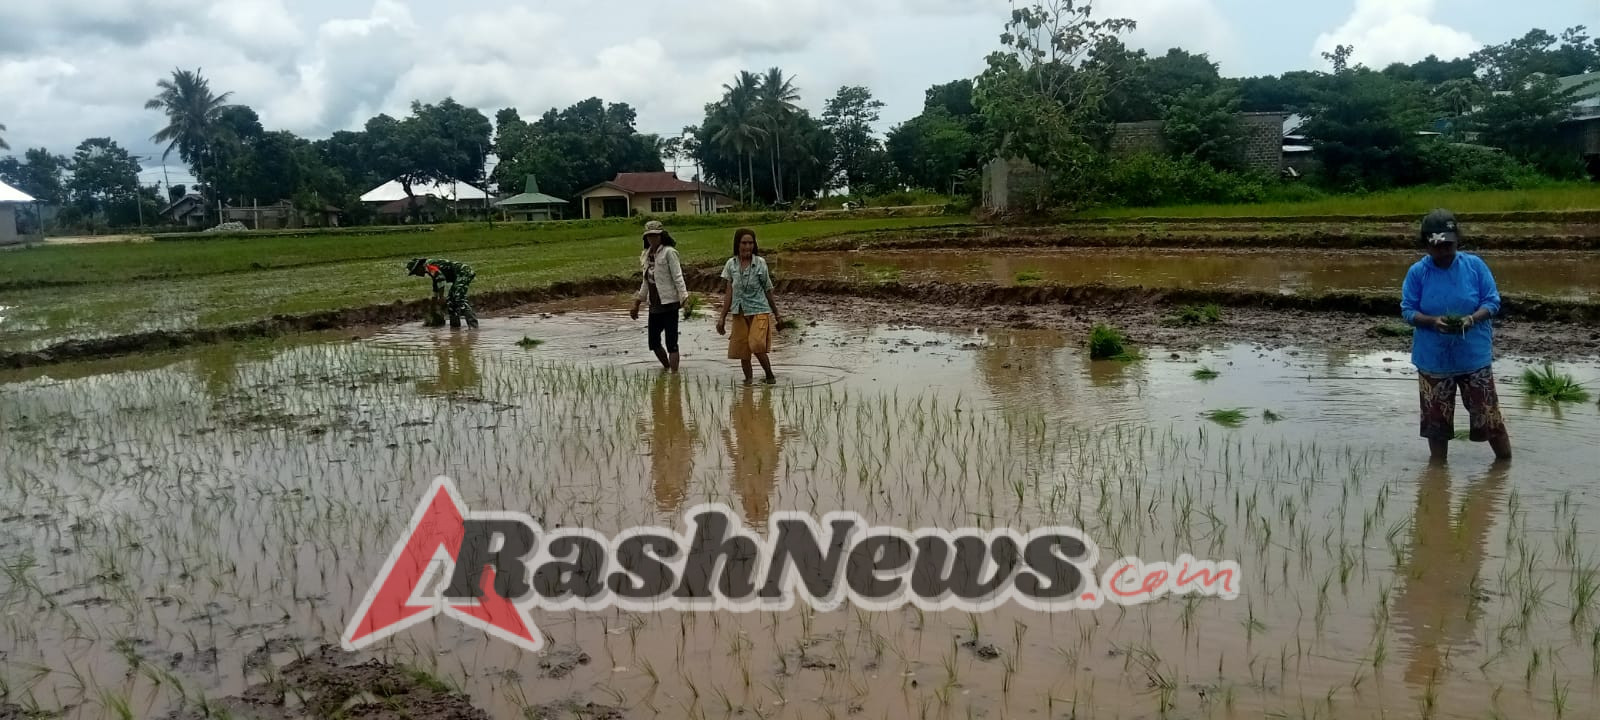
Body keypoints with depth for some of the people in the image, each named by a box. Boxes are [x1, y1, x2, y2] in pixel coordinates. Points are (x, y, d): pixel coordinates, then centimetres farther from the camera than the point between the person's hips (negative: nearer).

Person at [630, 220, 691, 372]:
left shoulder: (669, 252, -8)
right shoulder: (646, 255, 12)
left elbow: (678, 277, -13)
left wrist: (684, 300, -21)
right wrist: (636, 304, 22)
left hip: (669, 304, -7)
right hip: (654, 305, 7)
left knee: (671, 343, -6)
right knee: (654, 342, 14)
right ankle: (667, 367, 36)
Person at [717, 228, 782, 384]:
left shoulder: (760, 263, -4)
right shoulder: (731, 264, 2)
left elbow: (768, 290, 2)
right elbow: (729, 293, 6)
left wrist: (776, 314, 7)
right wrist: (722, 317, 4)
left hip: (759, 311, -3)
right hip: (739, 313, 4)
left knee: (757, 346, -17)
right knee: (741, 349, 5)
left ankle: (770, 376, 2)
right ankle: (748, 379, 18)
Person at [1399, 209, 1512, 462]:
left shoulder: (1475, 265, -4)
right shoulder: (1417, 272, -5)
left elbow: (1493, 302, -1)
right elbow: (1408, 311, -3)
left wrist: (1472, 318, -22)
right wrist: (1433, 321, -23)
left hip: (1474, 357, 0)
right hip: (1433, 359, 1)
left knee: (1488, 414, 2)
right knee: (1436, 418, 10)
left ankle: (1506, 462, 22)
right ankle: (1438, 466, 27)